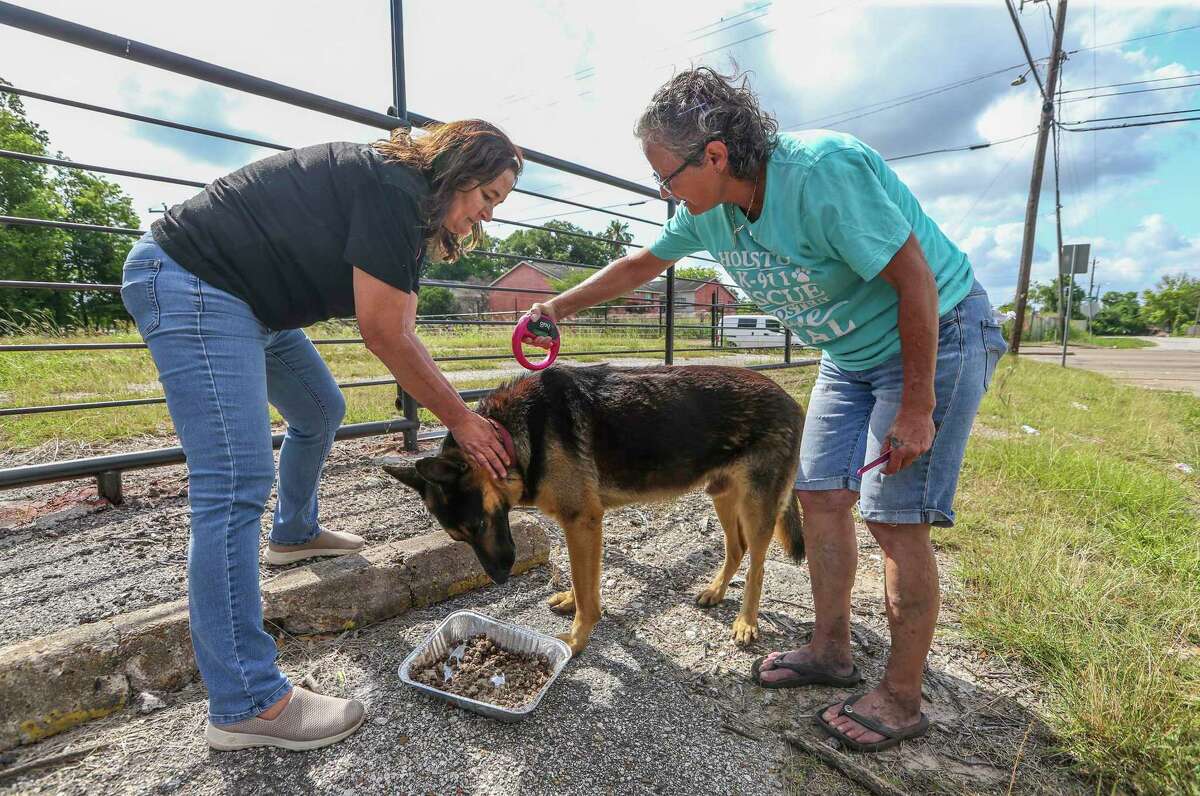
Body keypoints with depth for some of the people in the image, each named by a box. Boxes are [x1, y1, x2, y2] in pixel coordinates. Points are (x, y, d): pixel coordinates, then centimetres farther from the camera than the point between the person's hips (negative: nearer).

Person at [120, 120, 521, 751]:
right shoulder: (393, 188, -19)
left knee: (320, 410, 21)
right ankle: (245, 705, -9)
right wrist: (460, 419, -13)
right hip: (189, 280, -11)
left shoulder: (410, 210, 11)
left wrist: (461, 413, 2)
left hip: (247, 298, 11)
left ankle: (294, 533, 43)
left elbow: (402, 333, 7)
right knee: (236, 483, -17)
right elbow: (384, 336, -21)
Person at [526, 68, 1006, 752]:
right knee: (820, 492, 5)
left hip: (936, 333, -7)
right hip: (852, 352, 8)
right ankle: (832, 650, 23)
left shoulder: (822, 170, -28)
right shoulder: (709, 212, -4)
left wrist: (917, 406, -22)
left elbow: (916, 281, -25)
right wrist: (560, 306, 15)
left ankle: (903, 698, 10)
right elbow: (640, 265, 10)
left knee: (895, 516, -8)